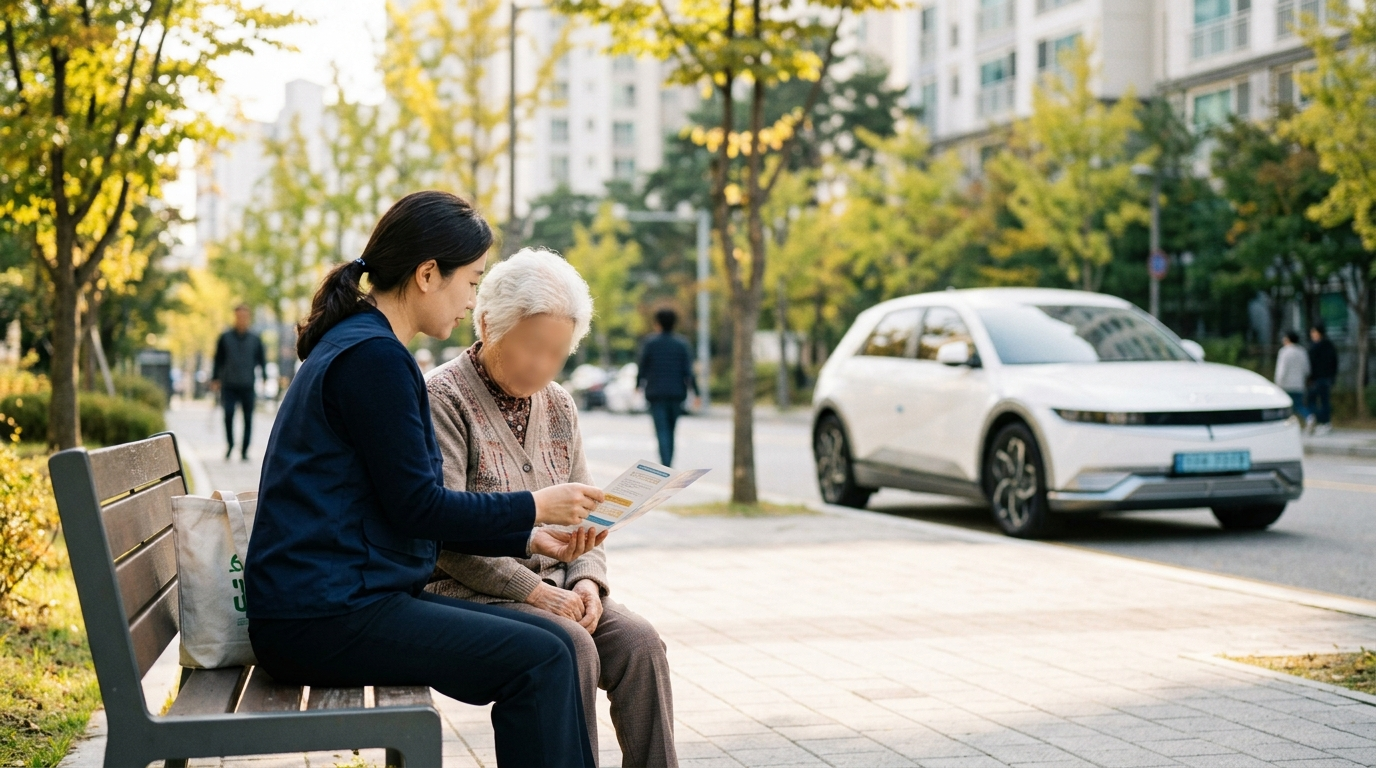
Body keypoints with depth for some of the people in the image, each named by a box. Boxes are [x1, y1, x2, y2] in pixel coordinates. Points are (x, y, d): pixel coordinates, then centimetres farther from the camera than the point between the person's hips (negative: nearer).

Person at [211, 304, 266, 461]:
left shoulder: (255, 339, 10)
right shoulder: (225, 338, 8)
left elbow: (261, 361, 15)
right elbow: (218, 360, 10)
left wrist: (264, 378, 4)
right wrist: (215, 379, 4)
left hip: (248, 386, 1)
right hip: (229, 385, -1)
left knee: (248, 418, 1)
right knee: (228, 414, -13)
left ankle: (244, 450, 8)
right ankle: (230, 444, 5)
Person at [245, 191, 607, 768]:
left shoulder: (356, 345, 19)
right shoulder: (373, 355, -14)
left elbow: (412, 510, 19)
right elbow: (416, 506, -16)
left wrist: (528, 538, 11)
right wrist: (536, 507, -5)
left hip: (343, 599, 10)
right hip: (322, 618, -10)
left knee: (553, 644, 4)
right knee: (540, 661, -15)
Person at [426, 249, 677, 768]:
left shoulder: (558, 405, 15)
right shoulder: (443, 399, -8)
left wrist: (587, 580, -5)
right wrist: (533, 590, -19)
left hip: (554, 587, 6)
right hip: (471, 590, -6)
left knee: (638, 642, -19)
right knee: (572, 647, -30)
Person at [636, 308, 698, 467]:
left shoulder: (650, 343, -4)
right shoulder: (681, 345, 2)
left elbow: (643, 368, 0)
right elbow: (688, 371, -4)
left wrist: (638, 385, 17)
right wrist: (695, 392, -2)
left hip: (656, 394, -3)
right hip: (676, 393, 3)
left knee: (662, 431, -6)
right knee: (670, 430, 15)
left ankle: (665, 466, -20)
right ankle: (668, 465, 20)